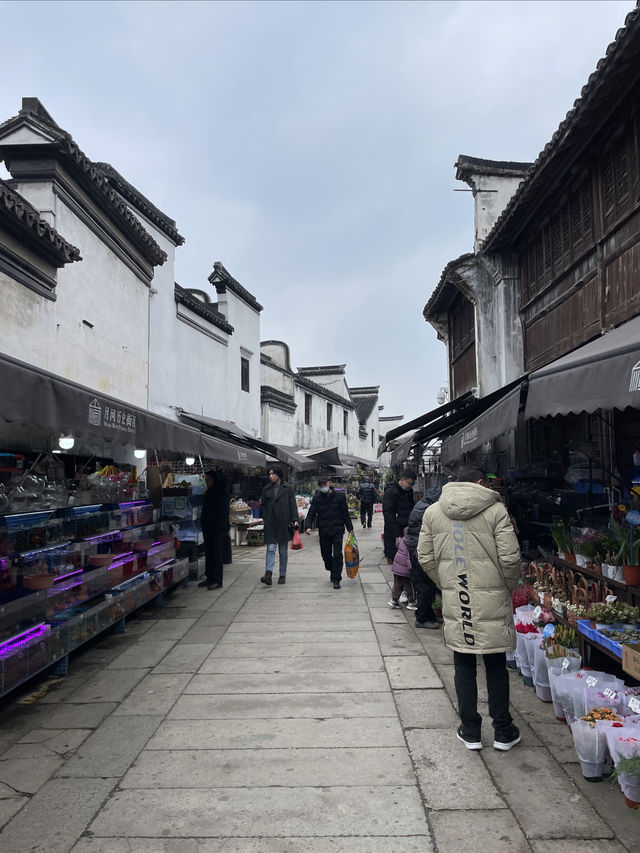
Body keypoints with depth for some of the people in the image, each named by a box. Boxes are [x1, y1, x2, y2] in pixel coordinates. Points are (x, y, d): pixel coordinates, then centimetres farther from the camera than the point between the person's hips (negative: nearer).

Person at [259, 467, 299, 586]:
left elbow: (293, 505, 1)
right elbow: (262, 505, 13)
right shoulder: (266, 489, 10)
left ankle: (282, 575, 15)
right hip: (270, 524, 1)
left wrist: (294, 520, -8)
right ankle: (268, 573, -19)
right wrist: (265, 518, 2)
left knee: (283, 550, 7)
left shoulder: (288, 489, 3)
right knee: (271, 548, -10)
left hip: (284, 523, -1)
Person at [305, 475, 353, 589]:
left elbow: (345, 513, 6)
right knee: (326, 555, 10)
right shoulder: (316, 498, 3)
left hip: (337, 531, -2)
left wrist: (350, 528, 6)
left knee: (337, 555, -7)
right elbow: (311, 514, 0)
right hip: (324, 532, 2)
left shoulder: (339, 496, 1)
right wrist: (308, 526, -16)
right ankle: (332, 572, 36)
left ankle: (336, 579, 1)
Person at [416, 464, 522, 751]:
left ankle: (470, 731, 22)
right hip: (491, 600, -2)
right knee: (496, 665, 13)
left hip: (454, 601, 2)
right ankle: (503, 732, 24)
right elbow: (510, 558, -11)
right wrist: (508, 586, 7)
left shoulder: (433, 512, 2)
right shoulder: (495, 510, -9)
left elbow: (425, 558, 4)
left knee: (463, 665, 13)